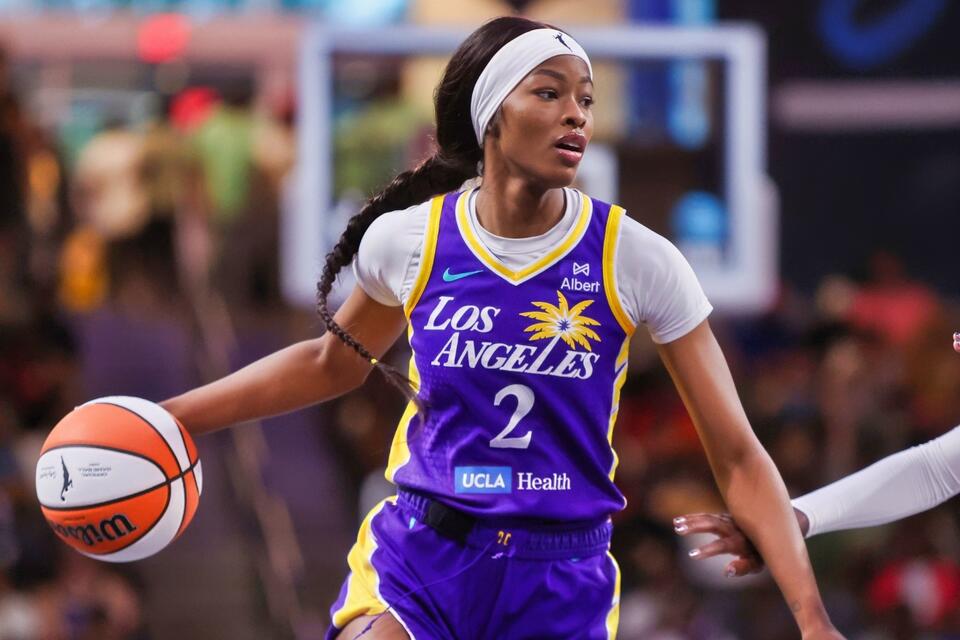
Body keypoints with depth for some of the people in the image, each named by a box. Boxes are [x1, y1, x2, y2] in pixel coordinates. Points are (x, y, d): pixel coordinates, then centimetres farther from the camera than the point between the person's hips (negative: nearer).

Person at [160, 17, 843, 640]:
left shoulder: (637, 260, -8)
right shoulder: (406, 241, -3)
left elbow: (737, 457, -6)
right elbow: (333, 363, 19)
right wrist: (169, 417, 14)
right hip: (417, 562, 0)